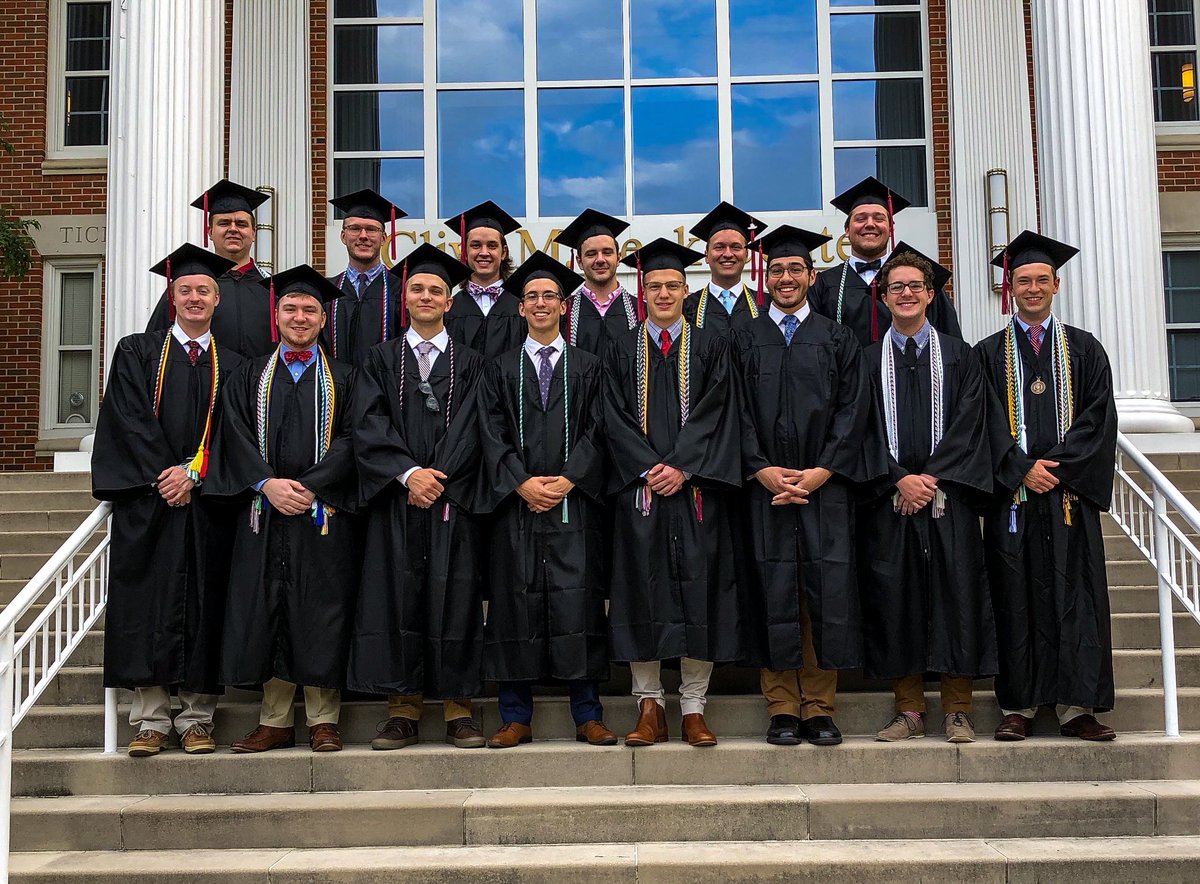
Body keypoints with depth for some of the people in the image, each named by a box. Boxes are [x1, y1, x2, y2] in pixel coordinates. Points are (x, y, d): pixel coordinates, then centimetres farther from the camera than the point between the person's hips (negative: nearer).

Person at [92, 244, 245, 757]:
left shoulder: (233, 367, 12)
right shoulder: (136, 353, 10)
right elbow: (128, 421, -1)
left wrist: (193, 473, -11)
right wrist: (162, 475, -11)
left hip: (207, 500, 1)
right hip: (146, 500, -1)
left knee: (202, 604, 0)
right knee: (147, 603, -3)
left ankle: (196, 720, 6)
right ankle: (150, 720, 2)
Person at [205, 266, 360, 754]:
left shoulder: (343, 378, 10)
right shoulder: (250, 376, 13)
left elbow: (351, 440, -1)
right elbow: (235, 437, 3)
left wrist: (309, 486, -14)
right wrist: (267, 484, -13)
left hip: (325, 512, -1)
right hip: (263, 512, 2)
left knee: (321, 615, -1)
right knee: (266, 614, 2)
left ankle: (323, 720, 7)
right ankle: (275, 721, 10)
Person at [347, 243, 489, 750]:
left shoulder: (470, 364, 12)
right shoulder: (380, 360, 12)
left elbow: (469, 429, 0)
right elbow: (368, 425, -1)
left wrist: (437, 475, -14)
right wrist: (409, 473, -14)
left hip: (453, 499, 0)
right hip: (396, 500, 0)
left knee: (455, 593, -2)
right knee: (398, 594, -2)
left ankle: (458, 709, 3)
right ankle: (403, 709, 4)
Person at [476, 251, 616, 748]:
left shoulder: (587, 367, 12)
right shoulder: (501, 370, 13)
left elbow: (596, 431, 3)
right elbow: (492, 434, 4)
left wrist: (567, 480, -12)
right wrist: (522, 483, -11)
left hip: (574, 502, -1)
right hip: (515, 504, 1)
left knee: (578, 601, -4)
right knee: (516, 603, 0)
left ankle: (587, 717, 4)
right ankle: (516, 718, 7)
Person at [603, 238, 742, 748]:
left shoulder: (710, 347, 10)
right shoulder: (622, 351, 11)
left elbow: (716, 413, 0)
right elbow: (615, 418, 3)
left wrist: (682, 468, -13)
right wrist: (649, 469, -11)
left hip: (694, 487, 0)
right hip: (638, 486, 1)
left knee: (697, 587, -2)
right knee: (642, 589, -1)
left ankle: (694, 709, 6)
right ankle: (649, 706, 6)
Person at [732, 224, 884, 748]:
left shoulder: (836, 339, 11)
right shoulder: (744, 339, 11)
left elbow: (853, 410, 3)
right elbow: (737, 413, 4)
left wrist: (821, 472, -9)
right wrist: (762, 470, -10)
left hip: (826, 485, 0)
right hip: (764, 484, 0)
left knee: (827, 591, -2)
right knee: (774, 592, -2)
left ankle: (820, 709, 7)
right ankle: (782, 709, 6)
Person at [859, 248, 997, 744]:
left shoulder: (958, 356, 11)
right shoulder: (868, 360, 11)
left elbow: (969, 424, 1)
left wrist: (932, 478, -11)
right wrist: (899, 479, -11)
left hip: (948, 494, 0)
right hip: (889, 495, 0)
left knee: (956, 590, -4)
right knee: (894, 593, -1)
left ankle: (957, 712, 5)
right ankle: (909, 710, 7)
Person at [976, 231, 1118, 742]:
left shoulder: (1084, 350, 11)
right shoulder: (989, 354, 9)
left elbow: (1098, 418, 1)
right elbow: (987, 424, 0)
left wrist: (1057, 465, -11)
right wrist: (1023, 468, -13)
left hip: (1069, 491, 1)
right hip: (1013, 494, -1)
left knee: (1074, 596, 0)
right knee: (1016, 598, 0)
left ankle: (1076, 706, 5)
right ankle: (1017, 706, 5)